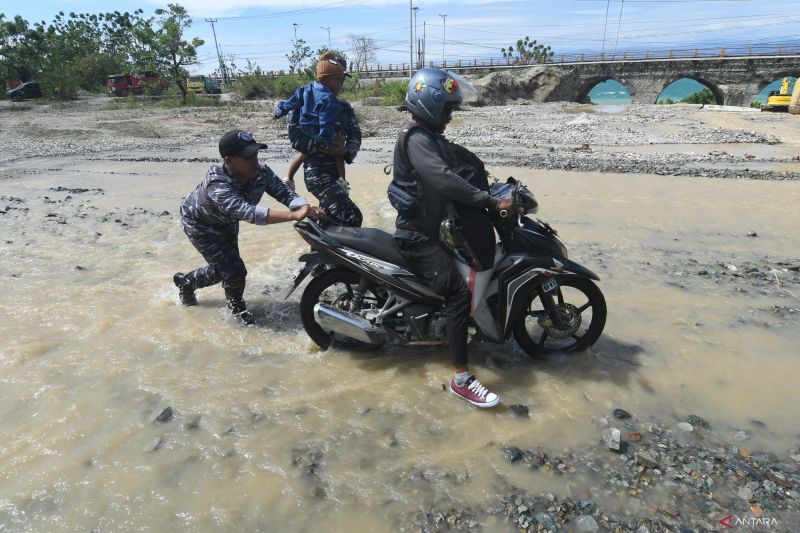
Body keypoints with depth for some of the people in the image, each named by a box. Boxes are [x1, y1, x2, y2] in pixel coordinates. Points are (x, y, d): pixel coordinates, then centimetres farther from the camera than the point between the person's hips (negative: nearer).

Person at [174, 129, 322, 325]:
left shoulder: (262, 173, -27)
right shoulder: (217, 185, -44)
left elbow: (285, 194, -33)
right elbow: (247, 212, -57)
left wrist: (306, 208, -56)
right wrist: (293, 215, -67)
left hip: (226, 222, 6)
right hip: (199, 224, -6)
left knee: (223, 269, 18)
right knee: (235, 270, -12)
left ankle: (186, 282, 47)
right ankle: (237, 307, 20)